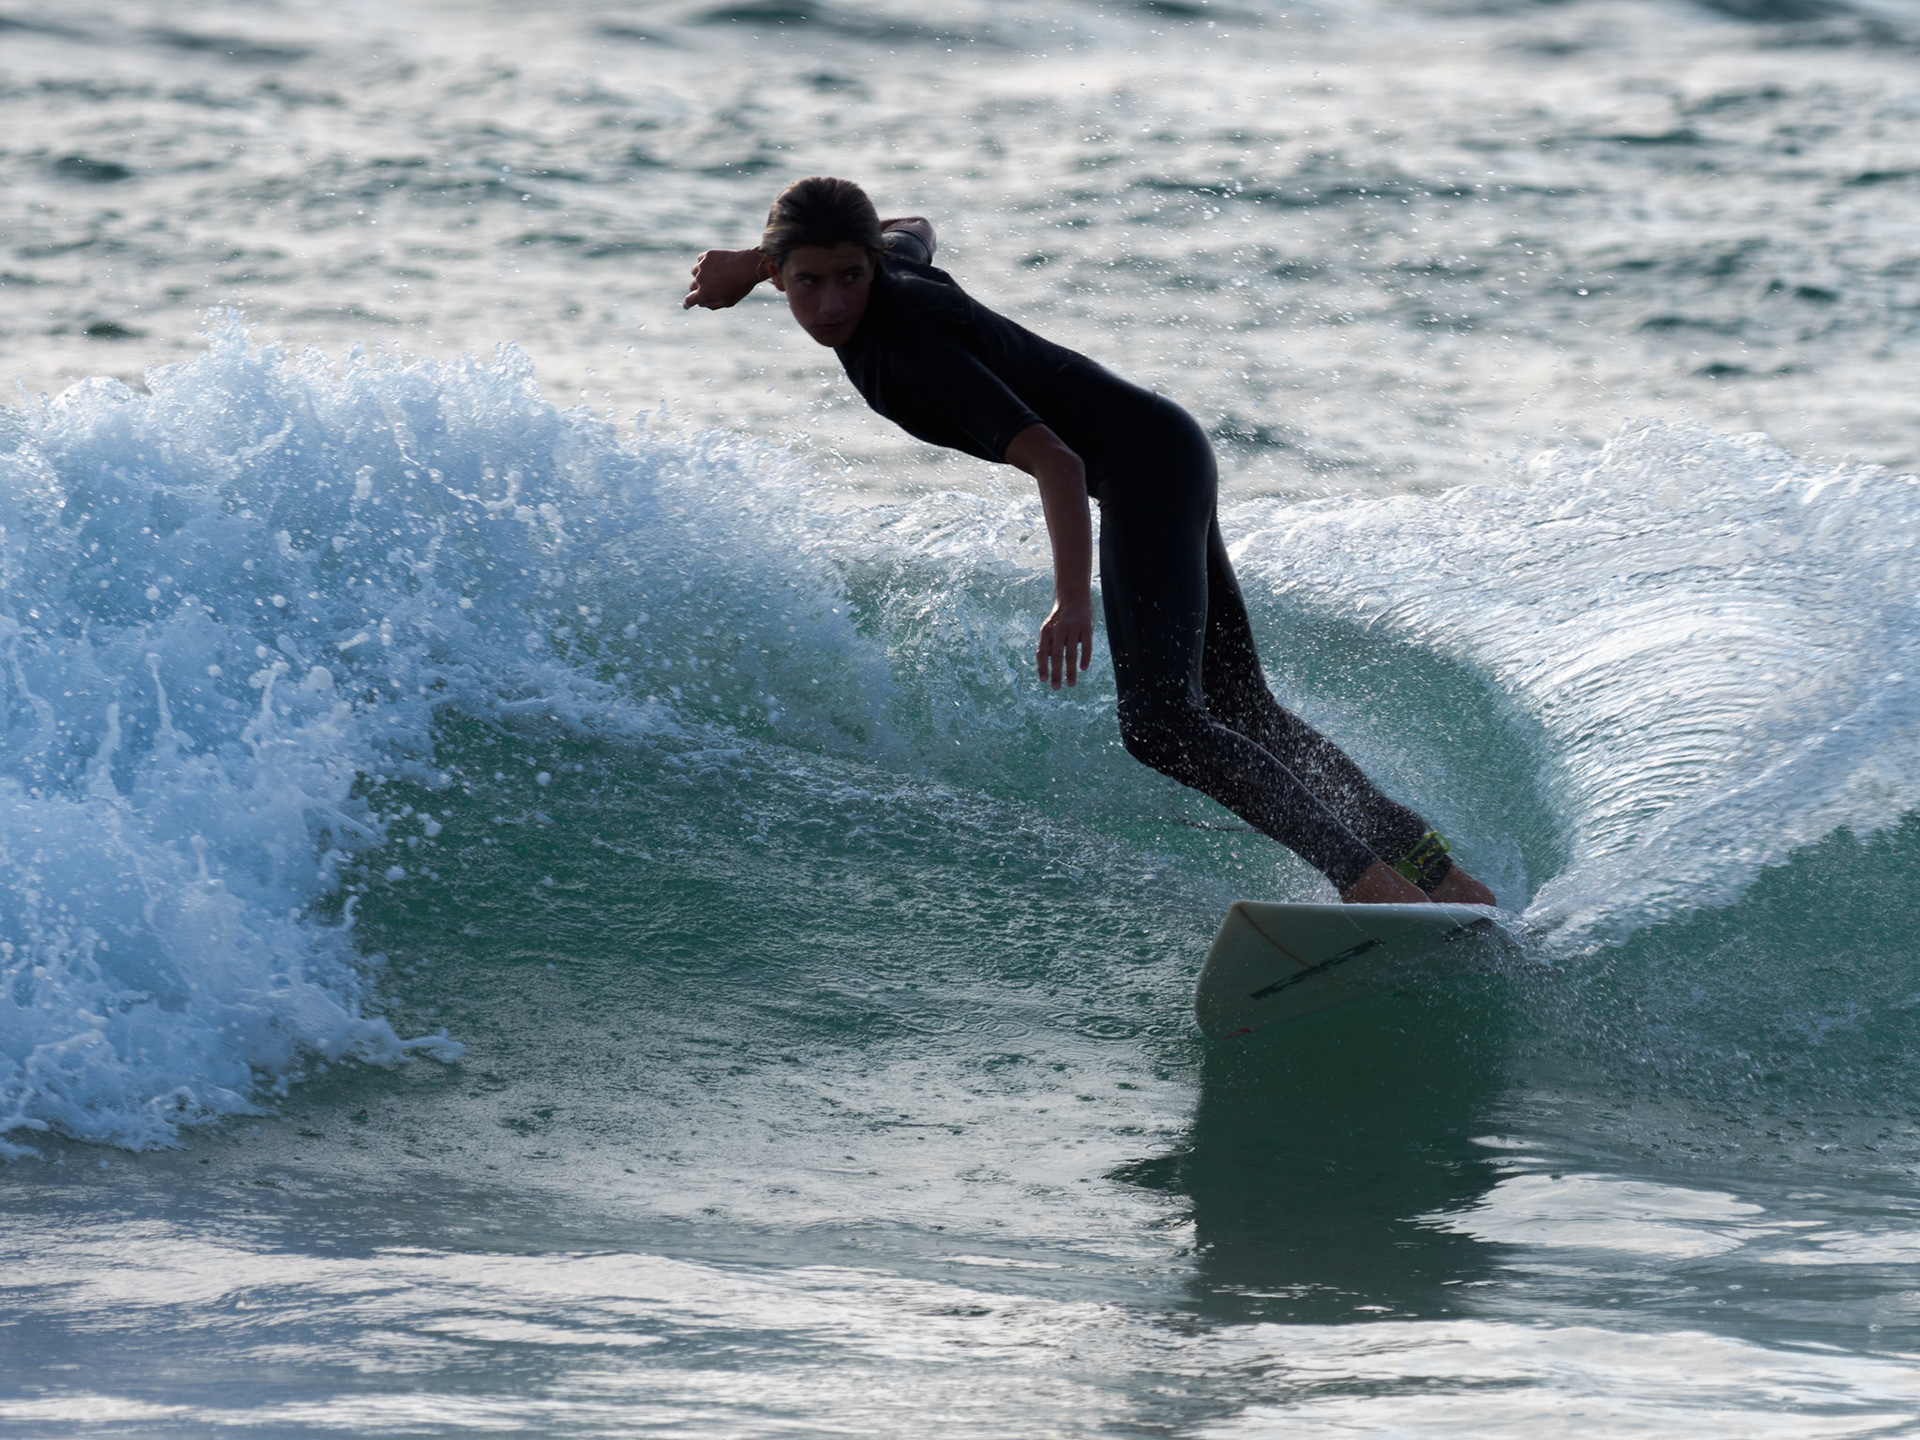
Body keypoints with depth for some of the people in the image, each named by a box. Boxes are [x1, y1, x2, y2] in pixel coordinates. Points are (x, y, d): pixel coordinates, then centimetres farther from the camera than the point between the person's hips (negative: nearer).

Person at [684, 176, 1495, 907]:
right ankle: (1440, 877, 16)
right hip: (1167, 454, 10)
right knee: (1241, 711, 14)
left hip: (1145, 467, -10)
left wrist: (1073, 602, -45)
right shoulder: (890, 265, 2)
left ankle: (1372, 881, -28)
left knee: (1157, 722, -23)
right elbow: (913, 230, 31)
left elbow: (1055, 462, -33)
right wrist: (749, 262, 34)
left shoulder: (909, 348, -24)